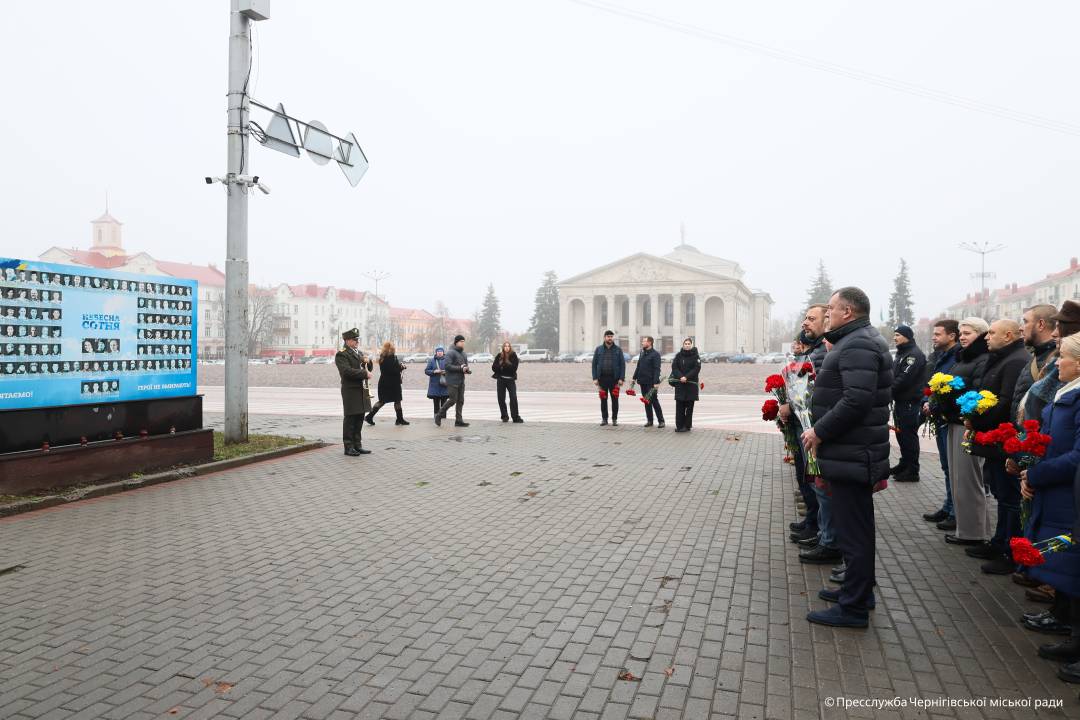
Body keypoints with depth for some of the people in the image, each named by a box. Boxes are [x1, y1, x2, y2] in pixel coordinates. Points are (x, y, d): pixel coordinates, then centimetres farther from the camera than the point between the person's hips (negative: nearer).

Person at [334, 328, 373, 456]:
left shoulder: (359, 353, 19)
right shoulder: (341, 354, -7)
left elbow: (368, 369, 23)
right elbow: (347, 371, -21)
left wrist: (368, 363, 1)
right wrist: (365, 373, -18)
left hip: (362, 390, 8)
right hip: (351, 391, -8)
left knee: (359, 419, 10)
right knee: (350, 419, -1)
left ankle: (357, 445, 18)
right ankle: (348, 447, 5)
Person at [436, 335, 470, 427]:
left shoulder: (463, 354, 17)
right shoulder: (451, 353, -10)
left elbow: (466, 365, 22)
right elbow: (448, 366, -18)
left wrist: (467, 370, -1)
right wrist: (460, 368, -21)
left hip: (461, 381, 8)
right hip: (452, 381, -8)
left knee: (460, 401, 6)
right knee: (452, 400, -6)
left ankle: (458, 420, 11)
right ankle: (439, 415, 12)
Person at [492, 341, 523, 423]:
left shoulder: (513, 355, -3)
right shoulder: (499, 356, 3)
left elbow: (514, 368, -11)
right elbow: (494, 367, -4)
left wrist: (502, 367, -13)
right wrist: (507, 367, -15)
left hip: (510, 379, -2)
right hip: (501, 379, 2)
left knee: (513, 398, -7)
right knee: (501, 399, 4)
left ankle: (516, 417, -3)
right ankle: (504, 416, 17)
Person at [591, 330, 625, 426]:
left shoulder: (618, 349, 4)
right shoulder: (598, 349, 6)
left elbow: (622, 364, 1)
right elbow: (594, 364, 5)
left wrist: (621, 378, -7)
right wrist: (595, 378, -3)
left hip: (614, 378, -1)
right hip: (602, 378, 1)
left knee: (615, 399, 3)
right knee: (603, 399, 6)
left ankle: (614, 419, 13)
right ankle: (604, 418, 15)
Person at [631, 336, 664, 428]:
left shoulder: (655, 354, -10)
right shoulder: (642, 353, 13)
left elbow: (657, 369, -16)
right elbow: (638, 367, 19)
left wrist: (656, 382, -22)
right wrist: (634, 377, 16)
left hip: (651, 382, -7)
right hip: (643, 382, 7)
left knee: (654, 401, -4)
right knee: (646, 401, 10)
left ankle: (661, 421, 4)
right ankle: (649, 420, 17)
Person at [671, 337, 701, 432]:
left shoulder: (695, 356, 0)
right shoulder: (678, 355, 7)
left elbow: (697, 368, -8)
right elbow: (674, 367, 1)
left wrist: (686, 377, -17)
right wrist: (680, 377, -15)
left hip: (691, 384, -2)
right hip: (679, 384, 2)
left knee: (689, 406, 2)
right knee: (679, 406, 1)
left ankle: (687, 425, 8)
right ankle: (679, 425, 6)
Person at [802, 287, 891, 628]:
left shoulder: (858, 345, -18)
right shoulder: (858, 341, 16)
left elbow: (856, 400, -29)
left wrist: (819, 431, -19)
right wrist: (821, 432, 15)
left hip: (850, 455, -11)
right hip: (853, 451, 11)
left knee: (853, 530, -2)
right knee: (856, 525, 20)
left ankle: (853, 607, 8)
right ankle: (858, 590, 34)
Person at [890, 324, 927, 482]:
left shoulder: (915, 355, -14)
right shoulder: (901, 354, 18)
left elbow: (904, 379, -22)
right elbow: (894, 375, 17)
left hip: (910, 403, -10)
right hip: (900, 402, 10)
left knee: (909, 436, -4)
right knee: (901, 435, 16)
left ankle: (912, 471, 3)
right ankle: (904, 465, 27)